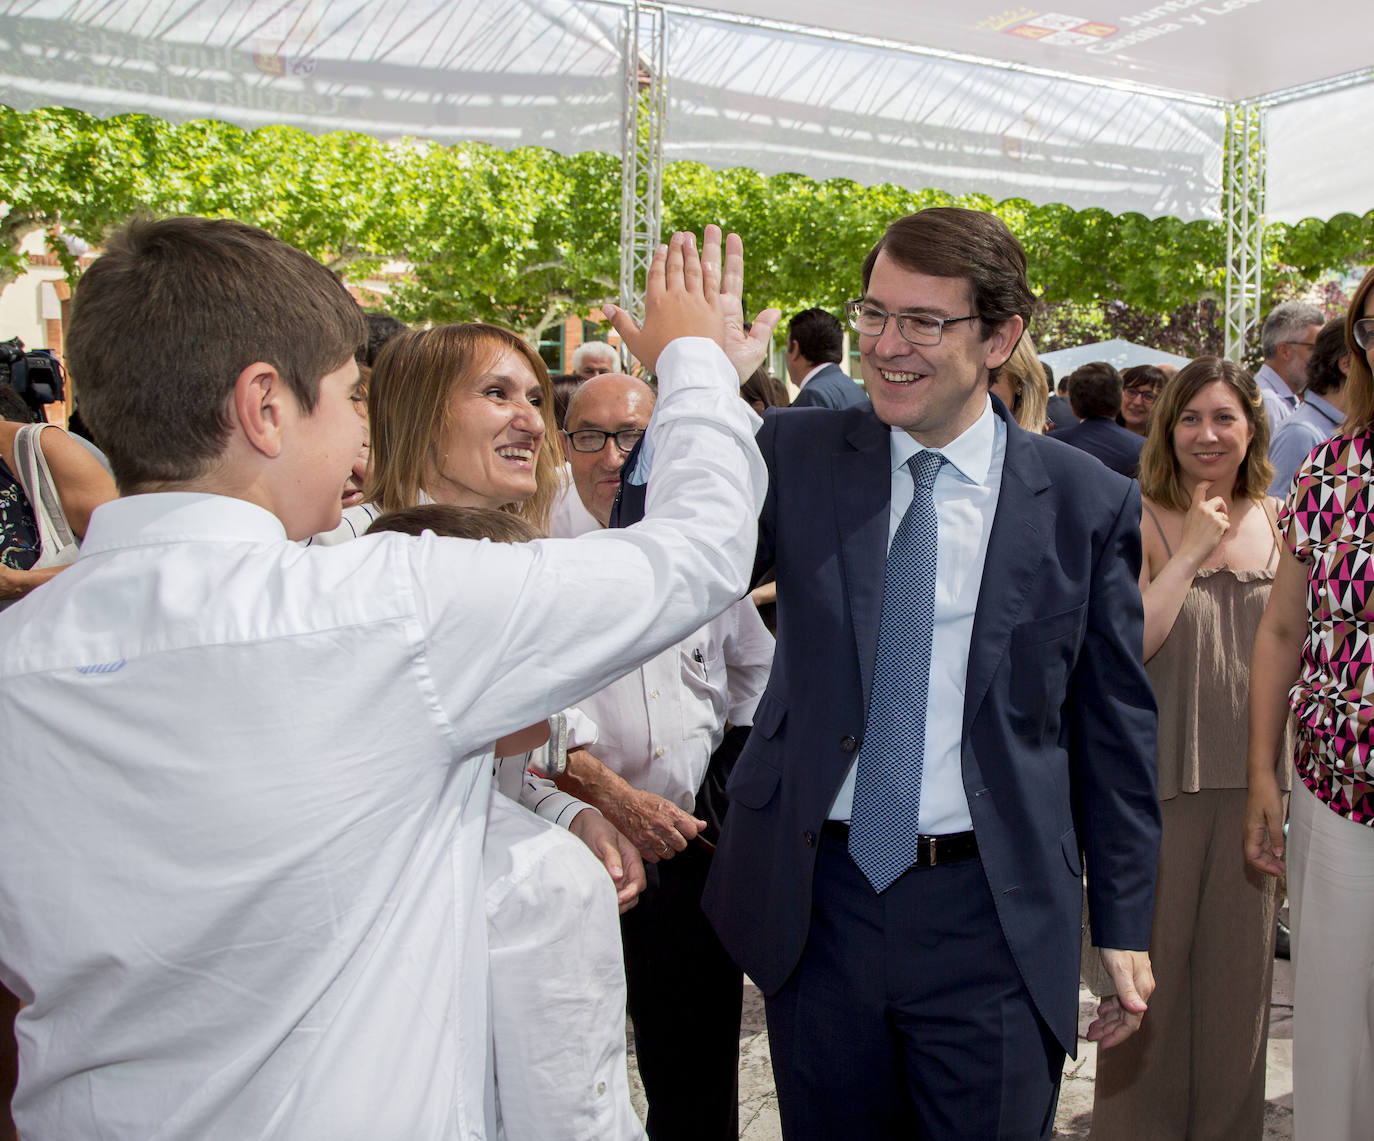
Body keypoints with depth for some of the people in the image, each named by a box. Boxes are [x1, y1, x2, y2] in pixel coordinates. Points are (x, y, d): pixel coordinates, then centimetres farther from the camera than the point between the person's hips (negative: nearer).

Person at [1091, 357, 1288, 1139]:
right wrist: (1191, 551, -19)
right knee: (1152, 963, 7)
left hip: (1253, 776, 4)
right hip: (1161, 775, -4)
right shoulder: (1140, 522, -7)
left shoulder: (1280, 522, 6)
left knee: (1238, 961, 15)